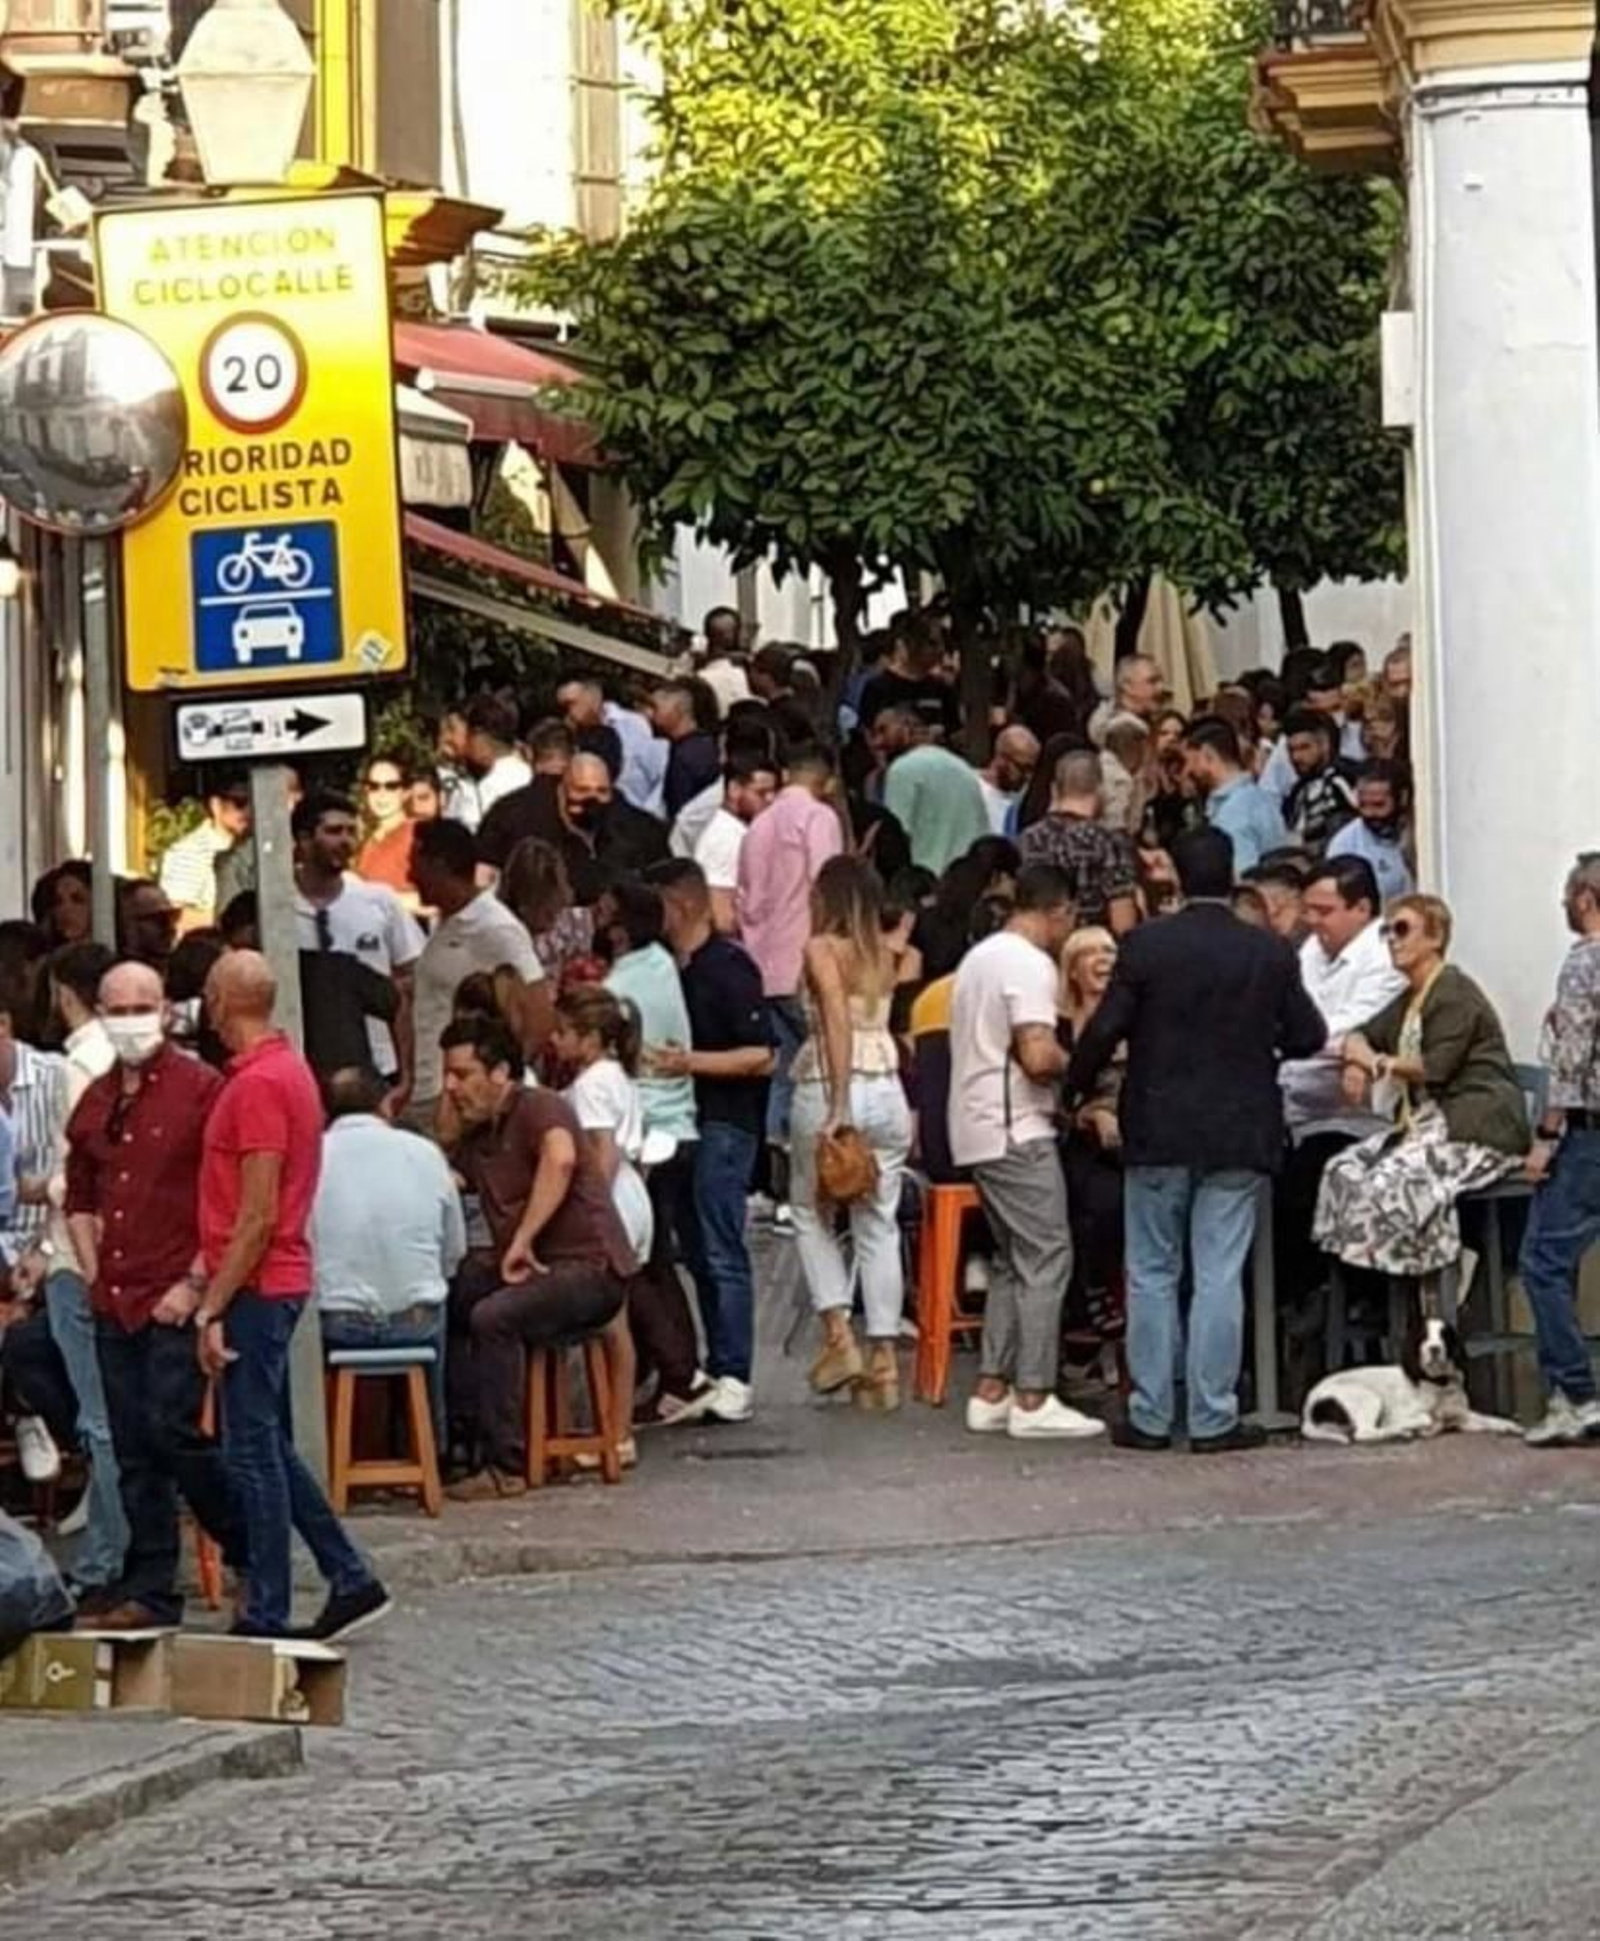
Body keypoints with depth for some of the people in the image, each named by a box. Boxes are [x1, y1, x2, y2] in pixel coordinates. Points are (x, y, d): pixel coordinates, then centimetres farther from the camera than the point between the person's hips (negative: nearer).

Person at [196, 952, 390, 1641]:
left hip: (256, 1288, -10)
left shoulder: (258, 1085, -17)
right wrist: (214, 1284, 19)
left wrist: (212, 1308, -18)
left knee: (252, 1451, -5)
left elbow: (258, 1216, -20)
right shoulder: (288, 1069, 13)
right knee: (269, 1448, 15)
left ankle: (266, 1617, -1)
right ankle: (350, 1579, 17)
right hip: (280, 1281, 10)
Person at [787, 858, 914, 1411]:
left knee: (811, 1214, 12)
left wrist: (838, 1107, -19)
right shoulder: (883, 956, 10)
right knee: (879, 1225, 7)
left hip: (829, 1089, -4)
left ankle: (838, 1334, -1)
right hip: (888, 1090, 4)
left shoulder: (823, 950, -6)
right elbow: (876, 1019, 3)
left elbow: (838, 1020, -16)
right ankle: (883, 1357, 5)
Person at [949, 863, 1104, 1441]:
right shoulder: (1030, 964, -14)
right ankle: (1033, 1400, -10)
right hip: (1017, 1132, -10)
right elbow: (1037, 1056, -24)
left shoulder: (980, 957, 17)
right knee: (1046, 1258, -7)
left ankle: (991, 1392, 11)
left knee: (1013, 1262, 15)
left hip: (976, 1129, 10)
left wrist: (1058, 1062, 20)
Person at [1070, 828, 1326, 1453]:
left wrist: (1078, 1086, 8)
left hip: (1157, 1134, 0)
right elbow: (1307, 1037, 2)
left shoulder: (1146, 946, -8)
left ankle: (1150, 1416, 9)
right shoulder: (1270, 954, -3)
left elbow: (1104, 1030, -9)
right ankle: (1213, 1418, 0)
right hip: (1238, 1137, 0)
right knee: (1220, 1276, 2)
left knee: (1152, 1274, 8)